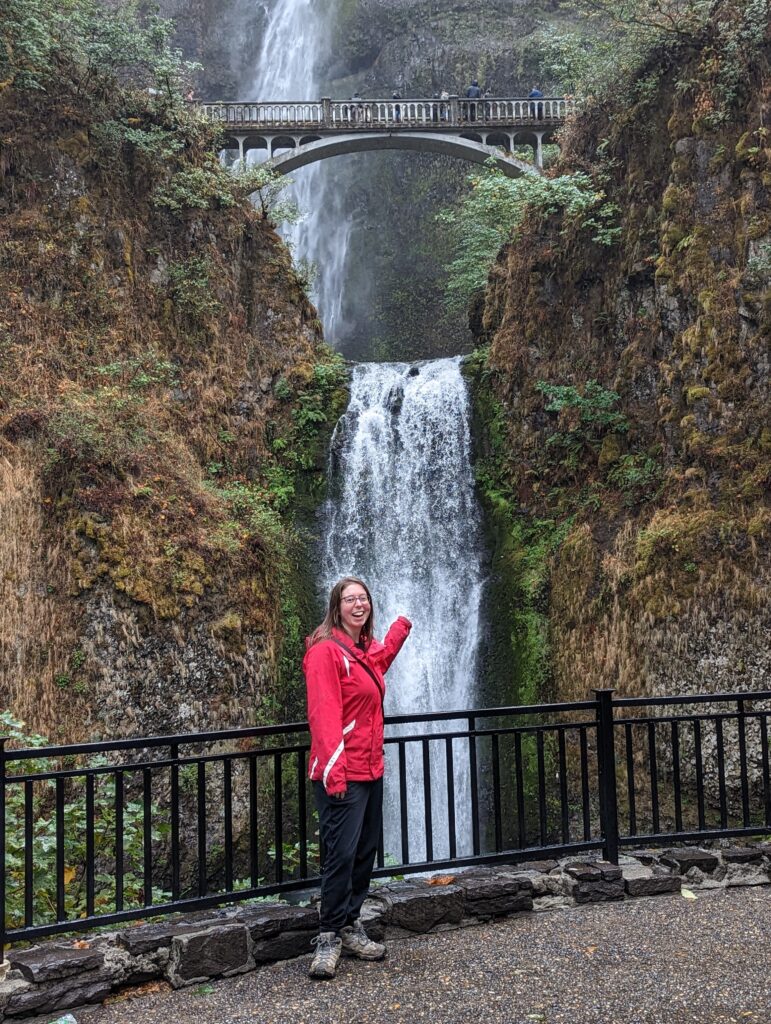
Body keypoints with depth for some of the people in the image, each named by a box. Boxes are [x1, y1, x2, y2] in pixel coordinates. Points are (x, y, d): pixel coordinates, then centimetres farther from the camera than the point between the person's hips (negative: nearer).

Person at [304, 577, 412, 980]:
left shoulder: (367, 650, 12)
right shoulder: (325, 651, -12)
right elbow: (323, 715, -21)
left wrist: (402, 625, 51)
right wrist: (334, 773, -27)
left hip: (370, 769, 8)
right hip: (340, 773, -8)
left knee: (366, 852, 12)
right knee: (342, 853, -7)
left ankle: (350, 927, 23)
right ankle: (329, 937, 6)